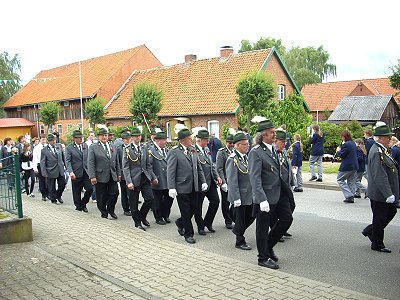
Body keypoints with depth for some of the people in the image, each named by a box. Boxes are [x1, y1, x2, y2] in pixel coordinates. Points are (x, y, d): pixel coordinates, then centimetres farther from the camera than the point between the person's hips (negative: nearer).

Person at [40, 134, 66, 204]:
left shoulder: (59, 146, 4)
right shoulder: (44, 150, -7)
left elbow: (63, 156, 13)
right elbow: (42, 163, -6)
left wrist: (66, 165, 10)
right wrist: (44, 173, -12)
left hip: (60, 170, 4)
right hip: (51, 171, -3)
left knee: (62, 184, 5)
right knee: (52, 187, 6)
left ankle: (58, 196, 30)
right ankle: (53, 199, 24)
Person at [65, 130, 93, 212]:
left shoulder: (85, 145, 10)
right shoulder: (69, 148, -4)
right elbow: (67, 161, -8)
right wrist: (70, 172, -20)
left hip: (86, 172, 3)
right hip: (76, 174, -3)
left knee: (90, 189, -6)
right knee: (77, 192, 6)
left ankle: (83, 204, 16)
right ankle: (78, 207, 23)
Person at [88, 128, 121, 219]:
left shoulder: (112, 147, 13)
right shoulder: (93, 147, -2)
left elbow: (117, 162, 17)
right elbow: (90, 163, -8)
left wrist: (118, 174, 11)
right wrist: (92, 177, -15)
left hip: (112, 176, 4)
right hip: (101, 176, -4)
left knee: (115, 193, -2)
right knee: (102, 197, 4)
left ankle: (110, 210, 20)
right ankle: (104, 213, 21)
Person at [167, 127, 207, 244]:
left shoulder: (193, 150, 9)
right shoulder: (174, 152, -11)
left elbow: (198, 168, 15)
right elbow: (170, 171, -14)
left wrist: (203, 182, 7)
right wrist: (171, 188, -18)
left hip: (193, 187, 6)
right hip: (182, 187, -6)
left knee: (194, 208, 12)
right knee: (186, 211, 4)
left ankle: (180, 223, 37)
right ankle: (188, 234, 19)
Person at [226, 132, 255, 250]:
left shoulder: (245, 157, 9)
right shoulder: (233, 159, -18)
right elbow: (232, 181, -20)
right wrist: (236, 199, -21)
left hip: (249, 195, 8)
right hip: (240, 197, -8)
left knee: (251, 217, 15)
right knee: (240, 220, 6)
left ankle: (237, 230, 37)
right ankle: (240, 242, 22)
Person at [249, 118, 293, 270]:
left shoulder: (273, 149, 10)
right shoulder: (256, 152, -16)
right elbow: (255, 178, -20)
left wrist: (285, 189, 16)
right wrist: (262, 200, -25)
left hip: (279, 193, 8)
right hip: (265, 196, -8)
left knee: (287, 218, 12)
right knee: (262, 227, 5)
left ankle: (268, 245, 29)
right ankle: (264, 258, 21)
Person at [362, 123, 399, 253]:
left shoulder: (382, 150, 11)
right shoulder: (376, 152, -23)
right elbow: (380, 176, -27)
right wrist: (388, 194, -28)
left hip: (385, 193, 10)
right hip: (379, 194, -10)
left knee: (391, 211, 19)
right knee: (379, 218, 3)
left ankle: (370, 231, 30)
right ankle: (377, 244, 18)